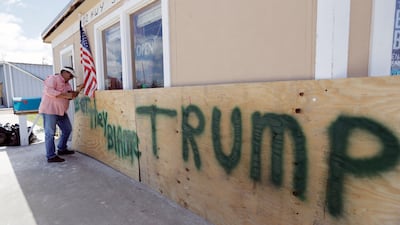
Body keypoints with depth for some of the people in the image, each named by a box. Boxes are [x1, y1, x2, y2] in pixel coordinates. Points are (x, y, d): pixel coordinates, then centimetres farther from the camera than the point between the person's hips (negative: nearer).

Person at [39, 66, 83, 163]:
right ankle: (51, 156, 0)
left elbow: (71, 96, 8)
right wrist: (65, 95, -24)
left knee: (67, 129, 14)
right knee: (50, 133, -5)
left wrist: (78, 89, -8)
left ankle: (61, 149, 30)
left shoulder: (67, 84, 17)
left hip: (61, 111, 9)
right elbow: (49, 91, -23)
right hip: (49, 110, -9)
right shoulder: (52, 78, -8)